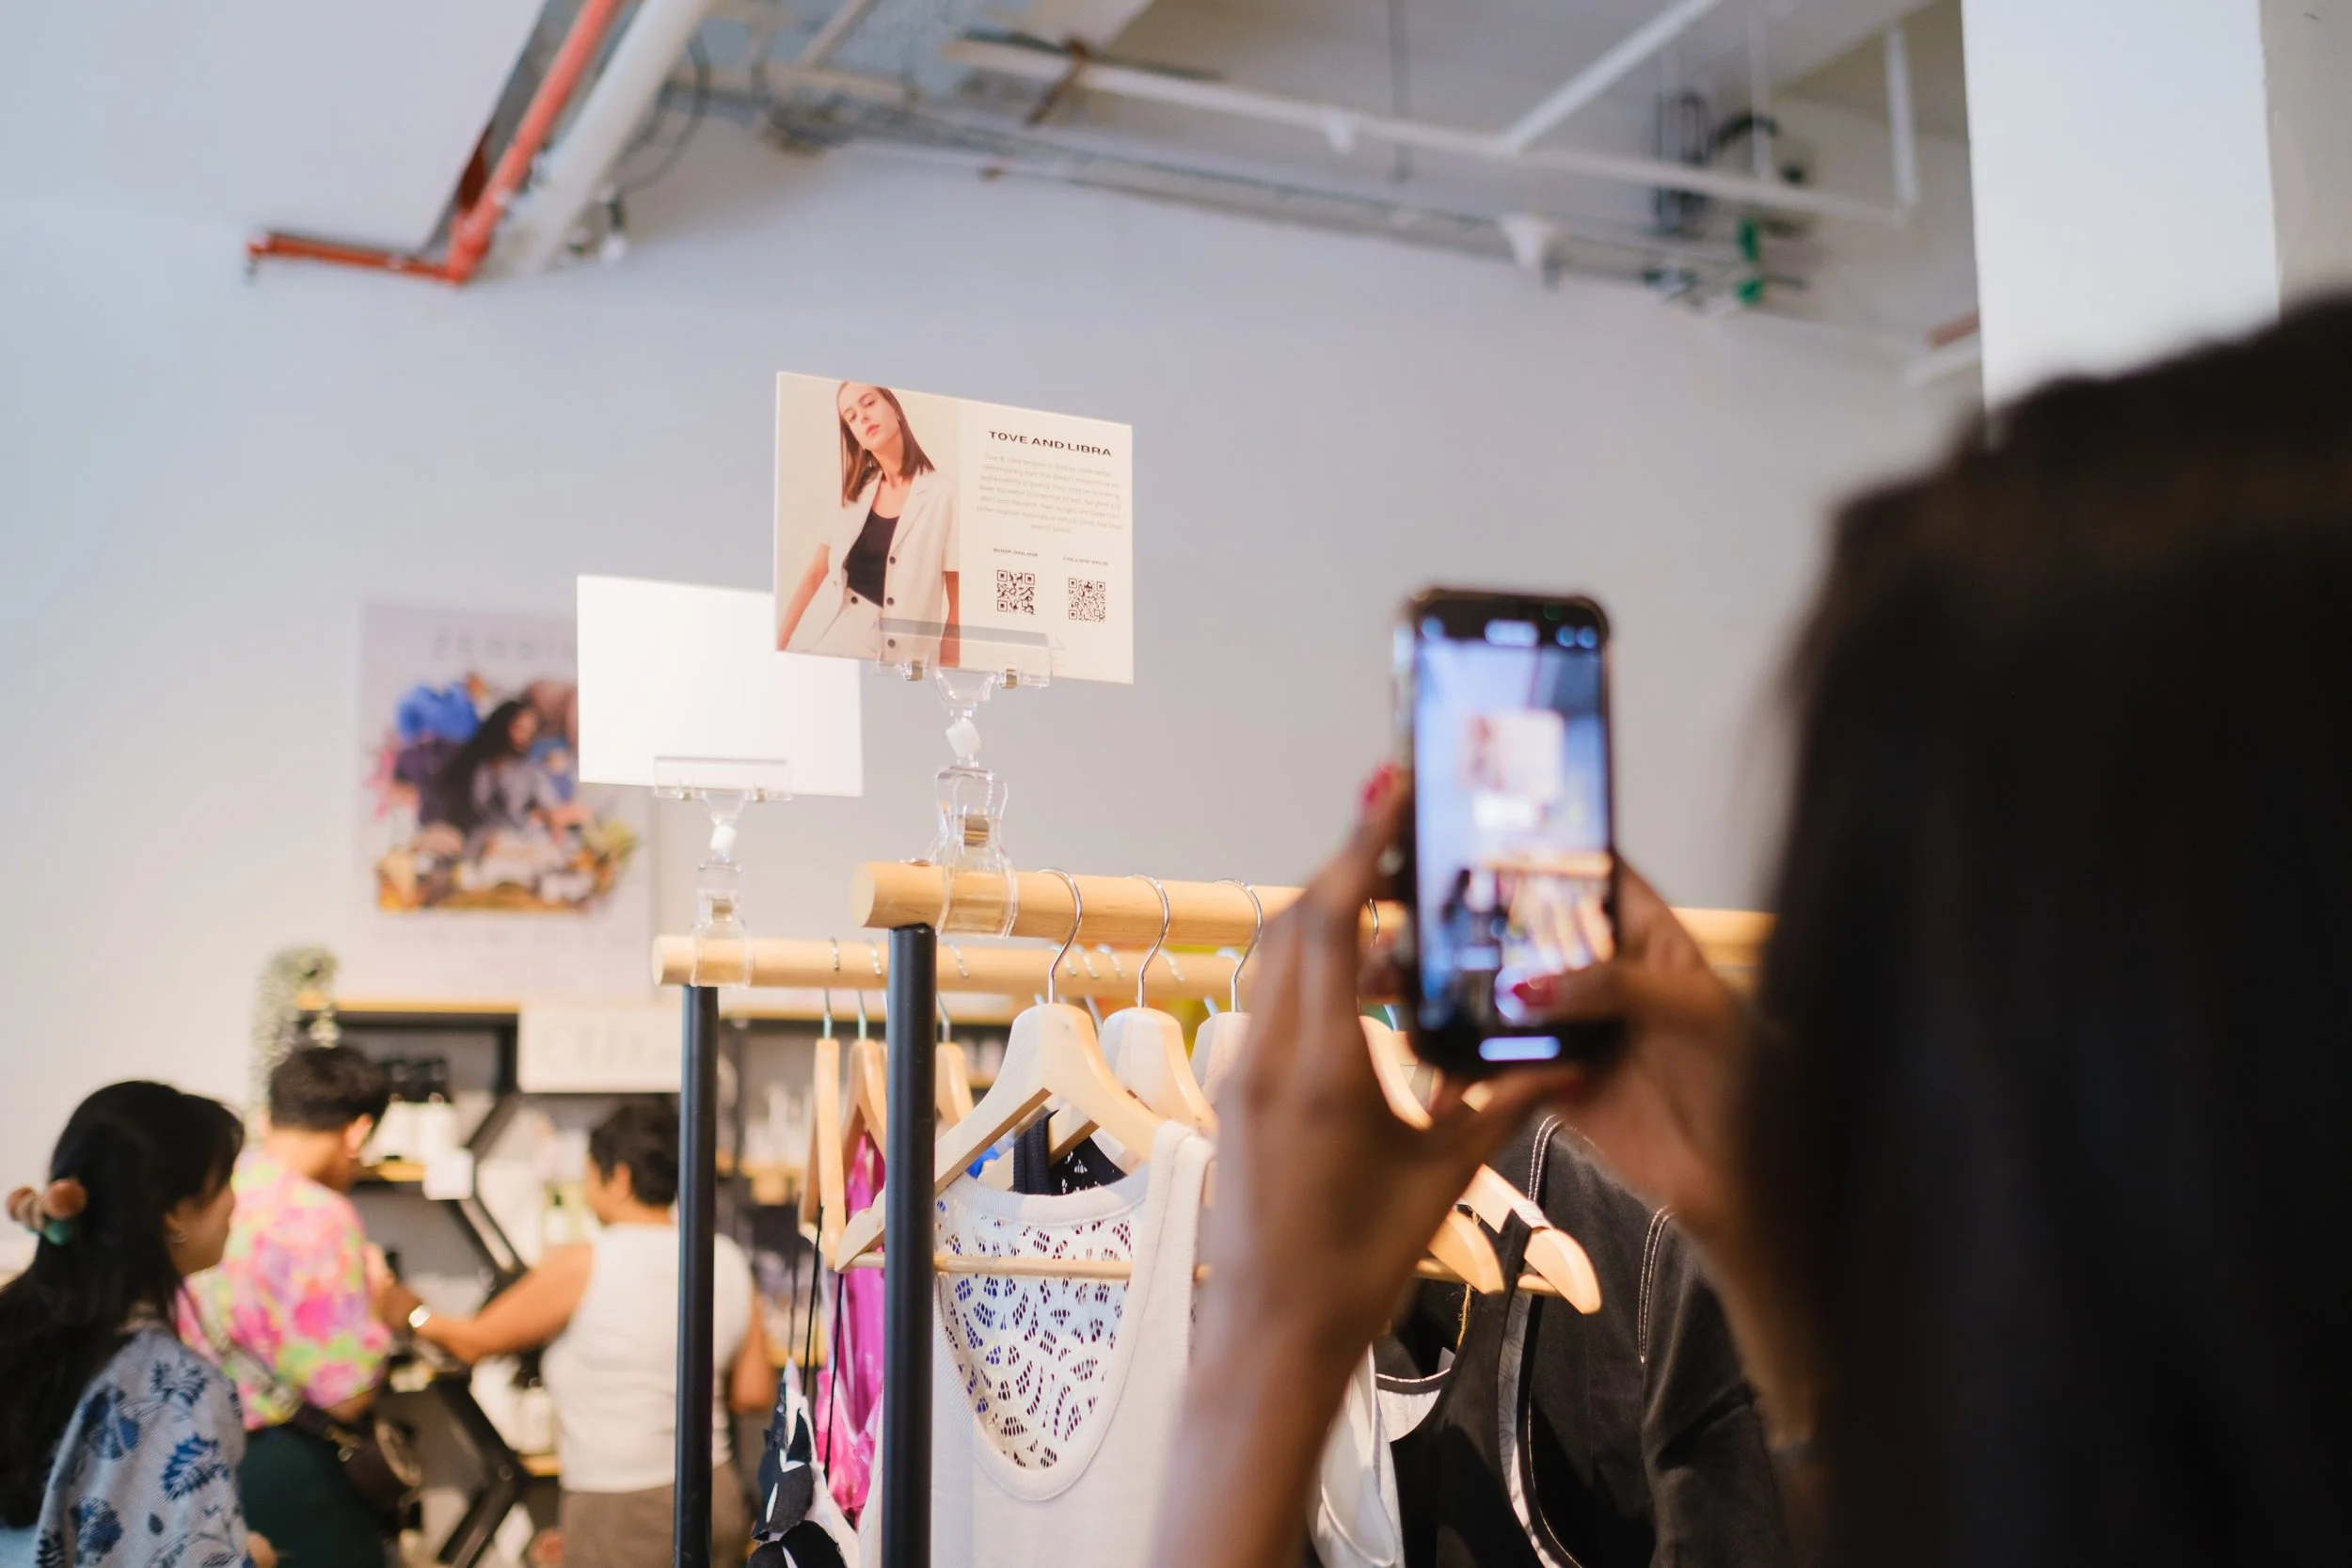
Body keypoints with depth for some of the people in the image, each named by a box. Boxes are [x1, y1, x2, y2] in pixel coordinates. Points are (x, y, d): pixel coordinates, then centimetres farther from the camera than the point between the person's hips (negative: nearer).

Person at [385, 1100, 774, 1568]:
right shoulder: (729, 1261, 1)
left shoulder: (585, 1266, -13)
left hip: (624, 1511, -6)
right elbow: (755, 1394, 7)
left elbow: (474, 1341, 0)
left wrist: (400, 1306, 16)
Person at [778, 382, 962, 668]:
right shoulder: (855, 493, 15)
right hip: (822, 643, 5)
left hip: (894, 656, -5)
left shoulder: (945, 494, -2)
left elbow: (958, 604, -3)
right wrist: (778, 647, 5)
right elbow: (815, 576, 14)